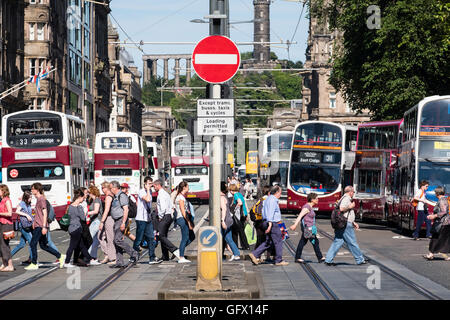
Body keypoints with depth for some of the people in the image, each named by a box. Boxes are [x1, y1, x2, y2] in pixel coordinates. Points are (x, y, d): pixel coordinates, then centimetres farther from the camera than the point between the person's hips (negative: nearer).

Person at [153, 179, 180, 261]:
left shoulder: (161, 194, -13)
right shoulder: (166, 194, 17)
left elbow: (163, 207, -22)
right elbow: (171, 206, 20)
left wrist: (160, 217, -12)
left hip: (164, 217, -10)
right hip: (169, 216, 10)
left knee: (162, 236, -11)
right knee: (163, 236, 12)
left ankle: (175, 250, -21)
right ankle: (165, 257, 12)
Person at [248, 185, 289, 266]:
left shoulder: (268, 199, 17)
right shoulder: (273, 200, -15)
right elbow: (270, 212, -24)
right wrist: (270, 224, -31)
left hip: (270, 224, 10)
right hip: (273, 224, -10)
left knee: (268, 242, 12)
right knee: (278, 242, 0)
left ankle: (255, 254, 4)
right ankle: (279, 260, 6)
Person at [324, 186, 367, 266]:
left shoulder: (347, 199, 23)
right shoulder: (346, 198, -10)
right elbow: (341, 208, -27)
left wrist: (353, 222, 28)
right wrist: (350, 206, -13)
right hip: (346, 225, -10)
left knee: (337, 242, 6)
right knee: (352, 243, 0)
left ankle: (328, 260, 2)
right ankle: (360, 260, 8)